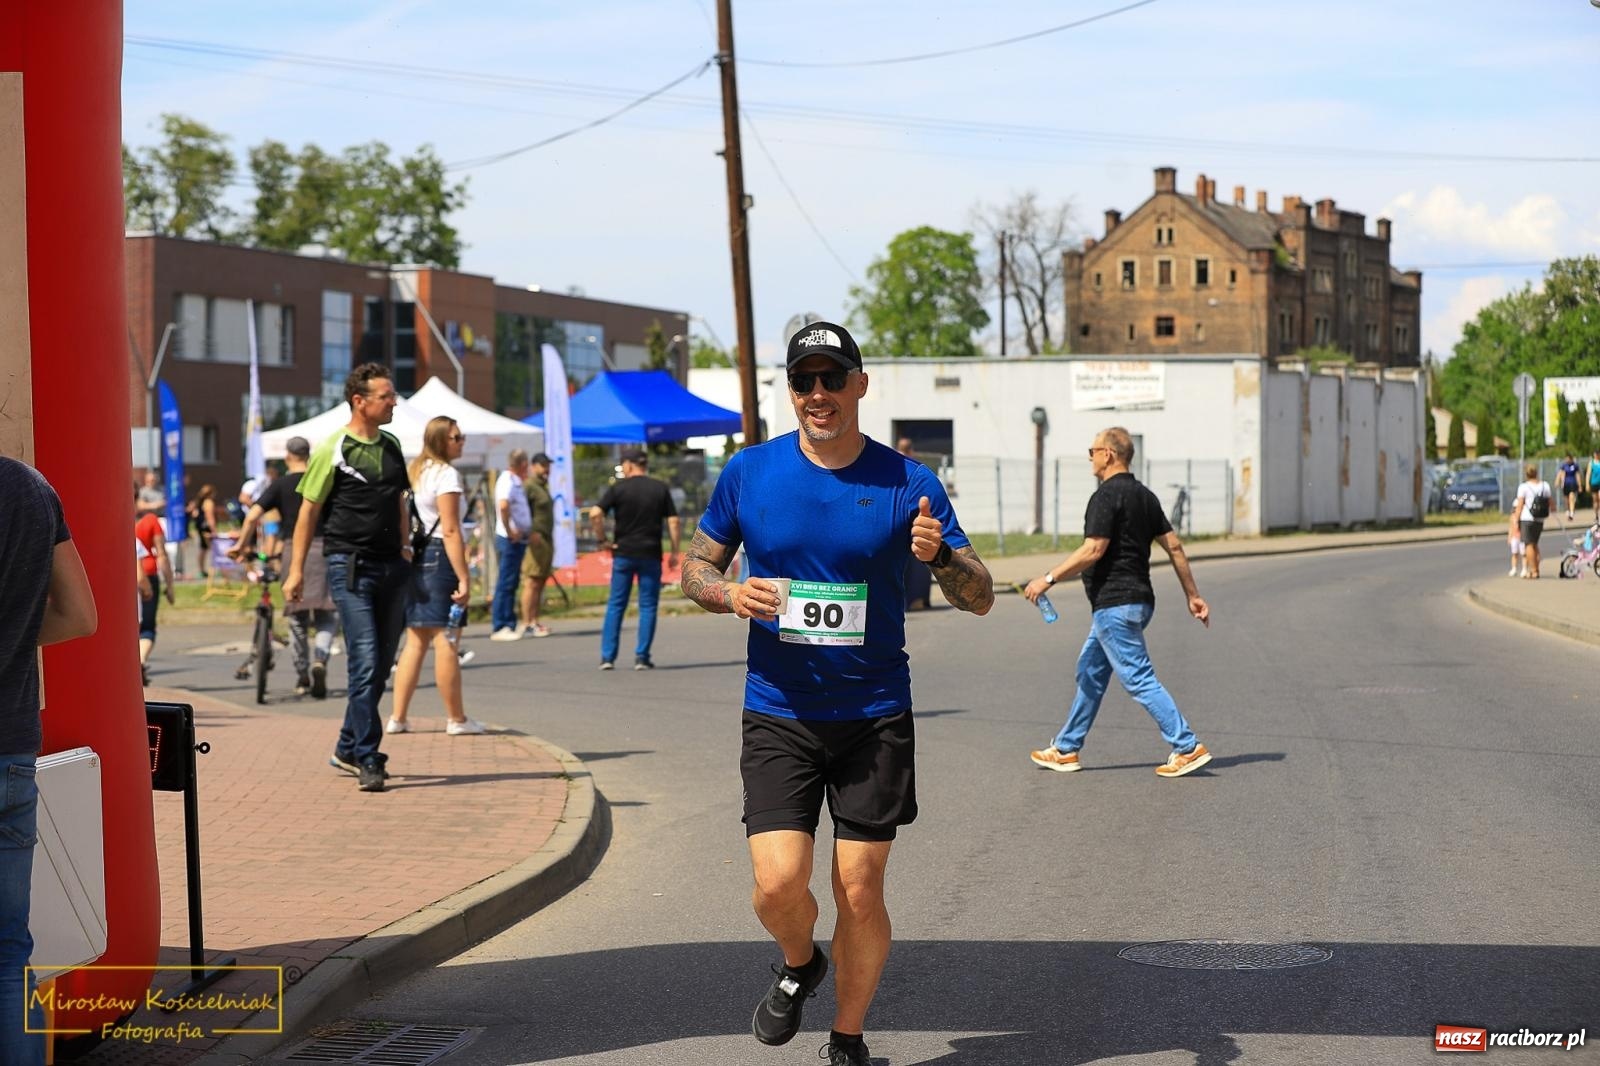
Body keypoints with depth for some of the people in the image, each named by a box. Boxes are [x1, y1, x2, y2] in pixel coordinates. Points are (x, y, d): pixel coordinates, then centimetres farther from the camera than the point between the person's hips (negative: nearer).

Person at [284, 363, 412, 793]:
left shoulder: (392, 446, 13)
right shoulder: (332, 450, -6)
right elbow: (308, 511, -4)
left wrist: (404, 546, 16)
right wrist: (297, 570, -6)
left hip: (391, 566, 7)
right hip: (350, 566, -7)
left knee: (380, 664, 10)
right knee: (365, 662, -12)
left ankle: (348, 748, 24)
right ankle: (368, 761, -9)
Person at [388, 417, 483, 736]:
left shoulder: (415, 471, 16)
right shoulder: (446, 474, -9)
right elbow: (450, 531, -15)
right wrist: (463, 578, -16)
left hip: (413, 555, 9)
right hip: (438, 556, -9)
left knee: (416, 640, 12)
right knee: (445, 639, -4)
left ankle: (398, 717, 11)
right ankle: (456, 719, 1)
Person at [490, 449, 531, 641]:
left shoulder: (513, 481, 15)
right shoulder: (508, 481, -15)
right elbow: (503, 505, -31)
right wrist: (509, 531, -24)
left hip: (517, 539, 10)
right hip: (510, 539, -10)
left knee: (511, 583, 13)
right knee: (506, 583, -7)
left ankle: (510, 625, 18)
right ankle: (499, 627, -6)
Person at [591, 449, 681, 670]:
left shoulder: (617, 488, -1)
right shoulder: (660, 489, 4)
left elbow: (595, 514, -13)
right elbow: (674, 521, 0)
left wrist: (602, 540, -3)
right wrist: (675, 551, 6)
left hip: (623, 553, 0)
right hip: (650, 554, 0)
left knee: (616, 605, 8)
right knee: (647, 606, 6)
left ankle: (607, 656, 4)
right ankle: (642, 657, 1)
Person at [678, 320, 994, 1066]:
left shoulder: (908, 484, -3)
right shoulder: (749, 473, 0)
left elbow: (981, 599, -1)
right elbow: (694, 564, 12)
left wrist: (939, 555, -23)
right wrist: (729, 594, -11)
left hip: (875, 716, 0)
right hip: (778, 715, 0)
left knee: (860, 891, 2)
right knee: (779, 882, -12)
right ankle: (799, 965, 23)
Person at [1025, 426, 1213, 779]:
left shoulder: (1106, 496, -15)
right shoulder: (1144, 496, 13)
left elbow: (1093, 551, -21)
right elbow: (1174, 546, 13)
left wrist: (1048, 579, -15)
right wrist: (1193, 595, 16)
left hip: (1114, 603, -10)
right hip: (1138, 601, 10)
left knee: (1139, 679, -8)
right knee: (1090, 673, 17)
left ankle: (1187, 748, -9)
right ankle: (1065, 750, 24)